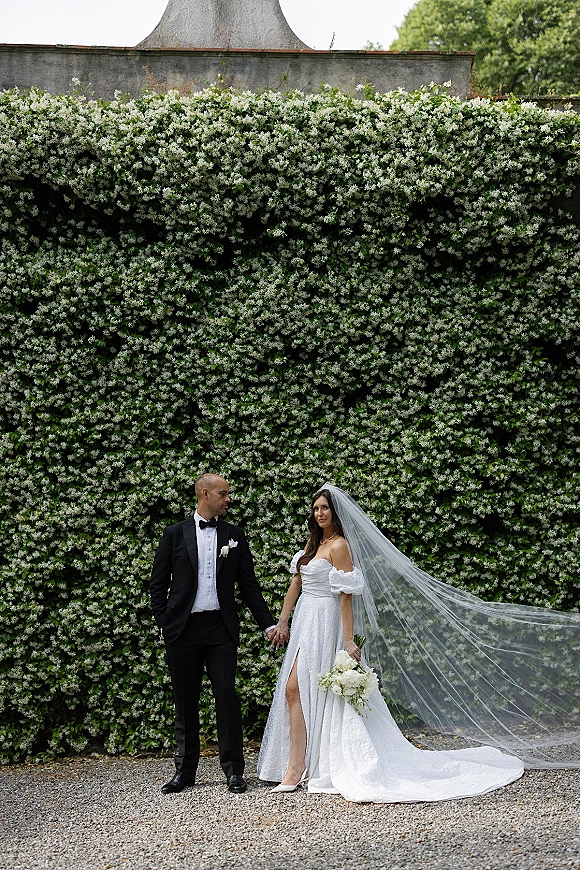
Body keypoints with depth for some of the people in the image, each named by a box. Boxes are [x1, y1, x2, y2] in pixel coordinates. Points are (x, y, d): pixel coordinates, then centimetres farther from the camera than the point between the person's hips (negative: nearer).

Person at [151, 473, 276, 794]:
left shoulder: (234, 536, 10)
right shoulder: (175, 534, 6)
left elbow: (248, 584, 10)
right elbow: (158, 584, 7)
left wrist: (268, 624, 5)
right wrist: (164, 622, -2)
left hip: (221, 627, 0)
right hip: (182, 629, 0)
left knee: (227, 695, -5)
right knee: (185, 701, 7)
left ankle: (233, 769, 4)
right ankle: (185, 770, 17)